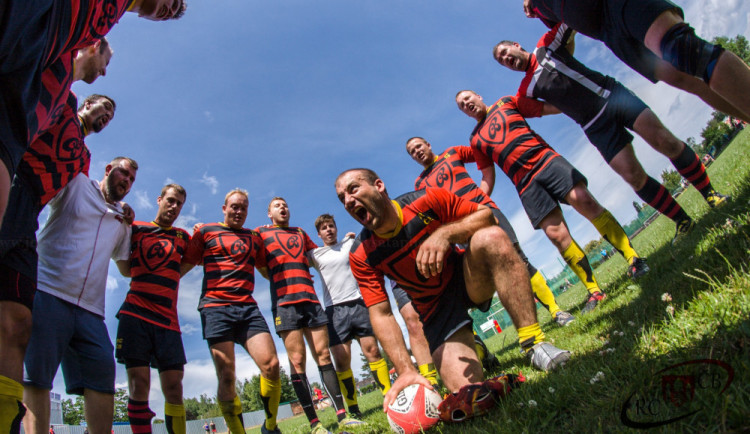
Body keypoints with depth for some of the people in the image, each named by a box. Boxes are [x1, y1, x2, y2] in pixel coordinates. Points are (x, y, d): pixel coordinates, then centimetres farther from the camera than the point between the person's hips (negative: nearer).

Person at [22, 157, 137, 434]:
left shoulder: (122, 220, 25)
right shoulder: (76, 185, 11)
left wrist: (128, 224, 20)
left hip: (89, 308, 5)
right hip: (48, 293, -4)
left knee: (102, 371, -7)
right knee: (36, 374, -9)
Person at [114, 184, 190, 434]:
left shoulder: (182, 237, 19)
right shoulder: (136, 228, 15)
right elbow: (126, 270, 12)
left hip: (167, 318, 1)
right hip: (135, 313, -1)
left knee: (173, 385, -5)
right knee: (139, 380, -7)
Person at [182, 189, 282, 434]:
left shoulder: (255, 238, 22)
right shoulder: (205, 232, 14)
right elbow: (184, 267, 15)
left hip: (248, 308, 3)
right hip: (216, 307, -2)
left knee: (271, 365, -12)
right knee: (227, 377, -9)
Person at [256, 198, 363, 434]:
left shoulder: (300, 233, 24)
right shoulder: (262, 232, 12)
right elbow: (261, 267, 8)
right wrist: (284, 279, 6)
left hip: (310, 298, 4)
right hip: (284, 302, -4)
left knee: (323, 355, 0)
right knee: (297, 361, -8)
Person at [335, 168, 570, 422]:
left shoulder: (426, 201, -17)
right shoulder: (361, 255, -15)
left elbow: (487, 215, -15)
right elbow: (381, 314, -17)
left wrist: (445, 233, -34)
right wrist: (406, 370, -29)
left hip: (468, 279, 2)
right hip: (435, 307, -1)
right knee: (465, 390, -27)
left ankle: (534, 343, -28)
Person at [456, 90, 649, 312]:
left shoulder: (506, 102, 16)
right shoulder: (476, 140, 19)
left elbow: (547, 107, 14)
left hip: (545, 159, -1)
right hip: (525, 184, 1)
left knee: (583, 200, -23)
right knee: (556, 234, -12)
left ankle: (633, 258, -15)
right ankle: (594, 291, -6)